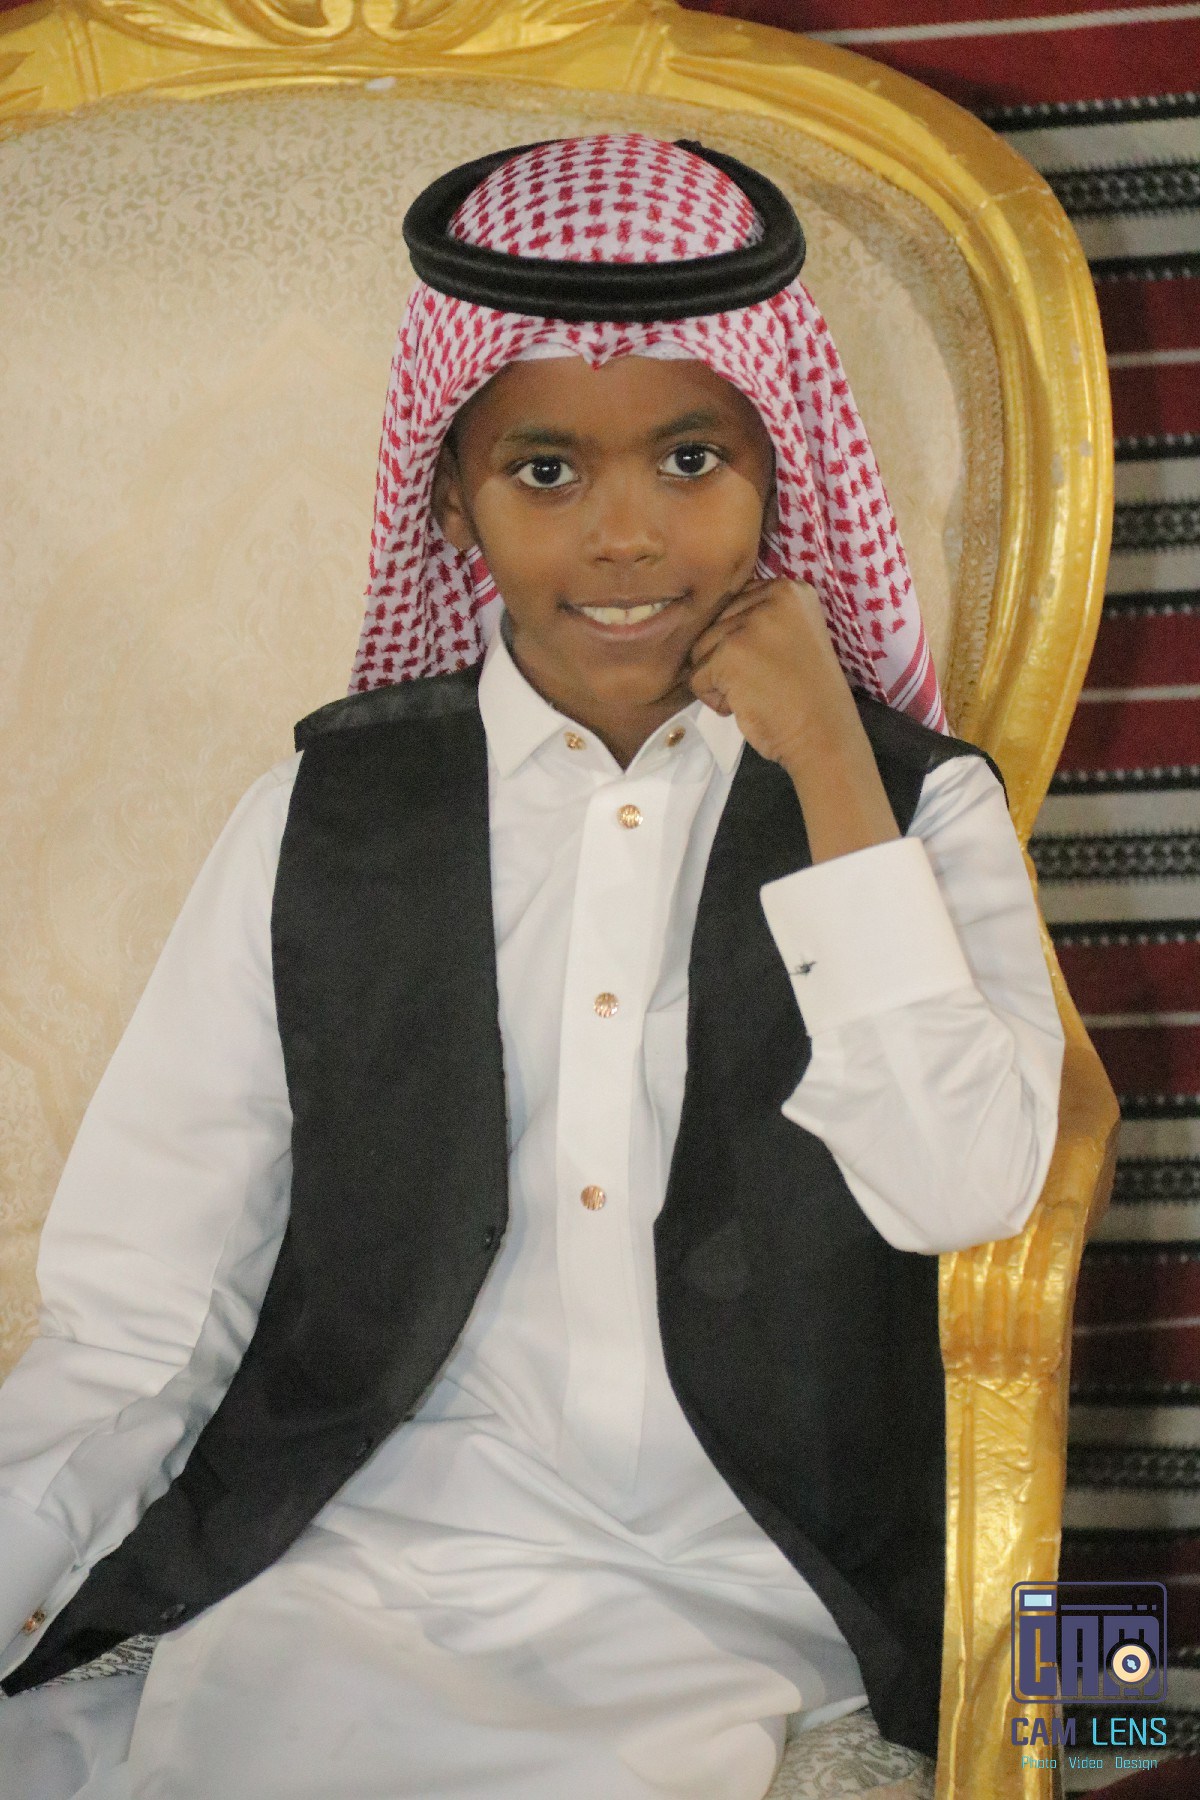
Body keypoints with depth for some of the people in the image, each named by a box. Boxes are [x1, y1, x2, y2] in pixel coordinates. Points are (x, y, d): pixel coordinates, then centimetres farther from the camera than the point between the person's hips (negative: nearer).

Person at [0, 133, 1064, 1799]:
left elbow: (965, 1190, -11)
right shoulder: (330, 818, 5)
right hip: (355, 1572, 0)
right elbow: (138, 1318, 3)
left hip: (729, 1611, 0)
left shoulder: (916, 801, 4)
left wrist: (828, 762, -10)